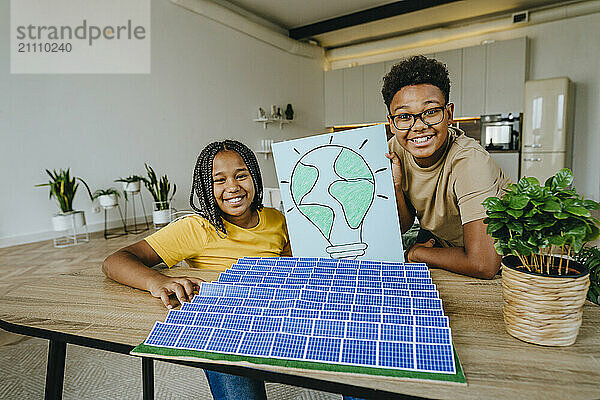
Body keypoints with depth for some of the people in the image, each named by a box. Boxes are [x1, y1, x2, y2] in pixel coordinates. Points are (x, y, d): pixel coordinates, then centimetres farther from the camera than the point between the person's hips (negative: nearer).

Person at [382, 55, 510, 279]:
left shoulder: (469, 161, -30)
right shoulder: (396, 150, -13)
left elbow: (483, 265, -35)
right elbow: (403, 225, -6)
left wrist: (415, 254, -20)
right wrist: (394, 186, -24)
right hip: (437, 239, 3)